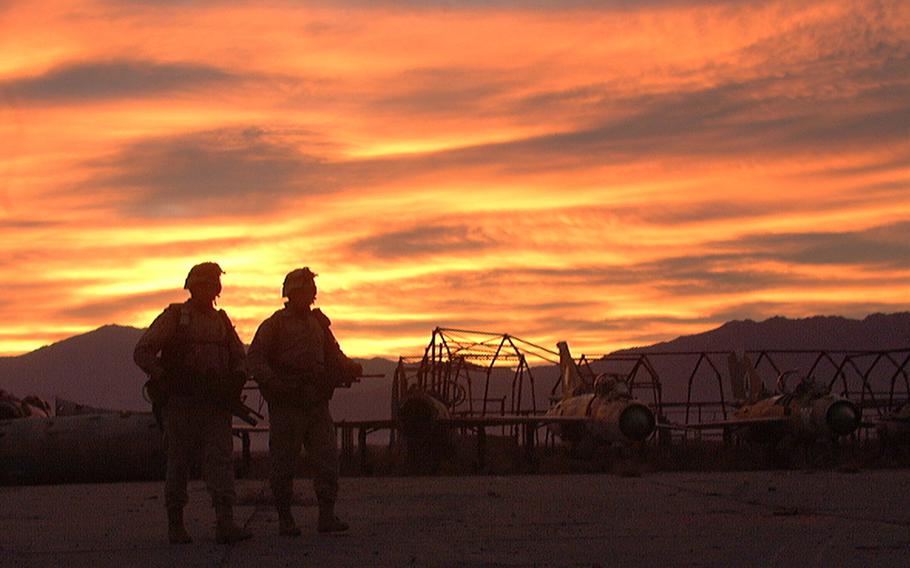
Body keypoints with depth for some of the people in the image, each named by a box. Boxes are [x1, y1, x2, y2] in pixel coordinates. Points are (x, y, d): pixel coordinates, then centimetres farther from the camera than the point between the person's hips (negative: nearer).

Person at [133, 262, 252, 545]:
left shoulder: (221, 320, 15)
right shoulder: (173, 317, 0)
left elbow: (239, 357, 24)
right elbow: (142, 352, -4)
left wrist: (237, 379, 4)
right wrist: (163, 378, -13)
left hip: (215, 404, 4)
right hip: (181, 402, -4)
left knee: (220, 458, -9)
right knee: (178, 461, 2)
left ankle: (225, 523, -17)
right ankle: (175, 524, 12)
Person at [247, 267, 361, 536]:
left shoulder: (319, 323, 18)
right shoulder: (274, 324, 2)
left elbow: (334, 355, 24)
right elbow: (255, 357, -5)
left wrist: (349, 368, 2)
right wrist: (273, 382, -21)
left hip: (317, 403, 5)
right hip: (286, 405, -4)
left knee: (328, 459, -3)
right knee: (283, 464, 0)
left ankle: (327, 515, 0)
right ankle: (285, 518, 9)